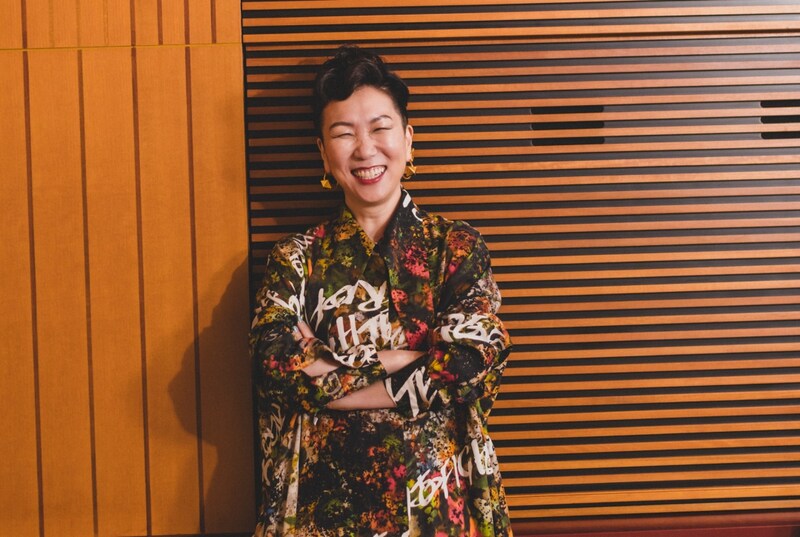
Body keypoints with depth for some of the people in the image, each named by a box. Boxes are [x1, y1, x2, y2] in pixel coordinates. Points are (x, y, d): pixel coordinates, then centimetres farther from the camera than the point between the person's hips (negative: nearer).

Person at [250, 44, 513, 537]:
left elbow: (469, 365, -15)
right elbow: (275, 364, -11)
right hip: (323, 497, 1)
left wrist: (326, 374, -13)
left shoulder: (457, 247, 0)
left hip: (435, 495, -1)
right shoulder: (297, 258, 4)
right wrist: (397, 359, -16)